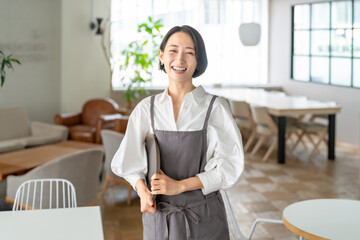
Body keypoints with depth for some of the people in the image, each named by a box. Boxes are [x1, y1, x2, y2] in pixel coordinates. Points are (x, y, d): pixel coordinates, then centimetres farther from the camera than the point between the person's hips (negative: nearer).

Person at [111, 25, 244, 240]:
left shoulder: (215, 108, -9)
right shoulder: (146, 109, 0)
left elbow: (229, 167, -11)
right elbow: (129, 161, 8)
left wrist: (179, 185, -17)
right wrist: (142, 189, -11)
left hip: (204, 219, -2)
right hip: (159, 216, 2)